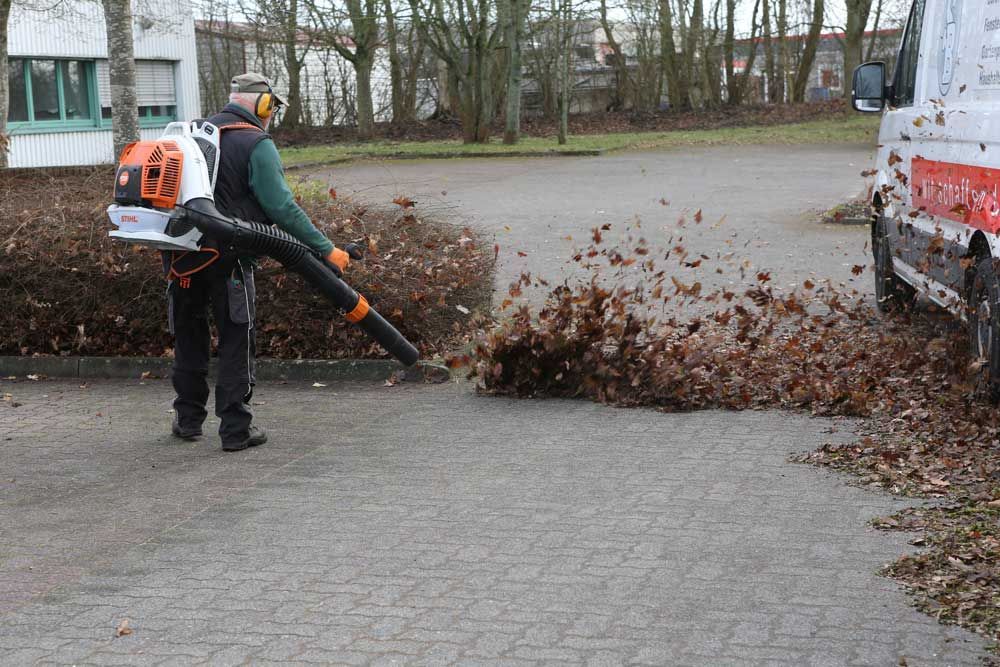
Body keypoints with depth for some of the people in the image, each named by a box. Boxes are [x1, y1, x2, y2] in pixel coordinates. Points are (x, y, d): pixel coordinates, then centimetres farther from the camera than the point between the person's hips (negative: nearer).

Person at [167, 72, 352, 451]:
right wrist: (326, 249, -10)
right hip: (226, 255, -6)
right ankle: (236, 429, 4)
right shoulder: (256, 145, -7)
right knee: (236, 342, 4)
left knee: (189, 336, 18)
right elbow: (282, 208, -13)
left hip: (180, 251, 6)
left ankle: (188, 419, 26)